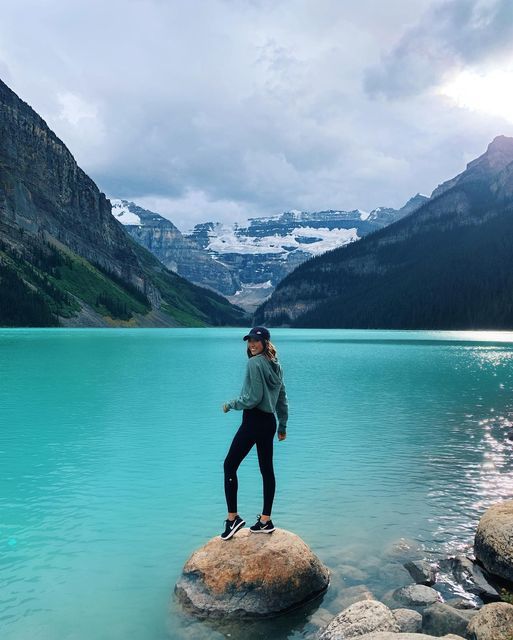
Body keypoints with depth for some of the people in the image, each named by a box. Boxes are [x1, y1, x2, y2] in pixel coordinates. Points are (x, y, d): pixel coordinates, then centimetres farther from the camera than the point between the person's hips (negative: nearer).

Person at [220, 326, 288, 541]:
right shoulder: (276, 365, 12)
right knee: (267, 469, 11)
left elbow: (253, 398, -18)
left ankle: (233, 517, 3)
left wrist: (230, 405, -4)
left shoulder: (254, 363, -14)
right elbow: (282, 399, 17)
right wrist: (282, 426, 24)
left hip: (253, 421, -9)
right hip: (269, 422, 9)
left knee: (230, 465, 2)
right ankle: (265, 520, 19)